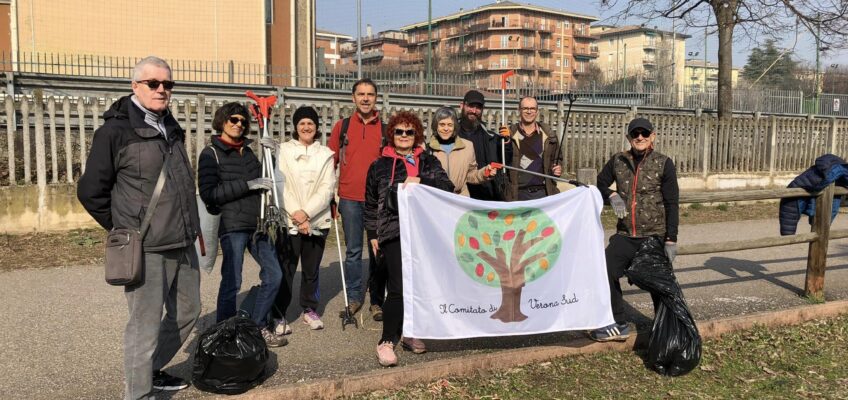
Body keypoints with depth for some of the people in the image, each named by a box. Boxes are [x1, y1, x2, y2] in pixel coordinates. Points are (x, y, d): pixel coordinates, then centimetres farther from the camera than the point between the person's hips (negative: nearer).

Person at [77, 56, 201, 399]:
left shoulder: (171, 129, 14)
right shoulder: (116, 130, -9)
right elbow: (90, 191, -7)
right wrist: (126, 230, 0)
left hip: (183, 246, 8)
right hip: (146, 250, -8)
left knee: (187, 313, 18)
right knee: (146, 327, 0)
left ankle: (151, 370, 39)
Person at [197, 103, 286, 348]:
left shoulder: (248, 151, 18)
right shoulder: (211, 153, -1)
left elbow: (260, 184, 26)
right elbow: (208, 193, -10)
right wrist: (247, 184, -16)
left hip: (256, 224, 7)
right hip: (232, 226, -7)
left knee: (273, 274, 8)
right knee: (232, 282, -5)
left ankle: (258, 327, 21)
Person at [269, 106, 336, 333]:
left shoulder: (325, 154, 7)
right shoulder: (284, 151, 2)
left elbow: (328, 188, -2)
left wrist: (306, 212, -13)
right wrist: (296, 216, -12)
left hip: (317, 221, 2)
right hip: (289, 220, -2)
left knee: (311, 269, 11)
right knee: (285, 269, -2)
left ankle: (310, 309, 26)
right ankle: (279, 315, 8)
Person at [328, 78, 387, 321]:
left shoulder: (386, 128, 5)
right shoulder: (342, 127, 7)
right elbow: (331, 161, 9)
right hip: (349, 198, 1)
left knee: (377, 251, 4)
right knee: (353, 250, 8)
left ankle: (377, 300, 14)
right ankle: (354, 296, 20)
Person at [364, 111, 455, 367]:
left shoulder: (428, 162, 13)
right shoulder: (380, 166, 10)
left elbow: (447, 187, -2)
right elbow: (371, 203, 13)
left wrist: (420, 180, -16)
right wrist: (372, 233, 9)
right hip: (394, 232, -3)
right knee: (399, 288, -11)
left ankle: (411, 334, 23)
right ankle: (387, 342, -1)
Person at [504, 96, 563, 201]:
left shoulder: (549, 135, 9)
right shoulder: (510, 134, 3)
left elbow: (556, 160, 19)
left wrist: (557, 169, -2)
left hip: (542, 191, 2)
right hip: (519, 194, -1)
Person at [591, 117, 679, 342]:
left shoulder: (663, 164, -4)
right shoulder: (618, 161, 5)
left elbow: (672, 204, -6)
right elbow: (600, 184, 19)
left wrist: (671, 240, -11)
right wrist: (612, 195, -4)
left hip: (654, 236, -3)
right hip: (625, 235, 3)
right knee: (606, 273, -4)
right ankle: (617, 325, 12)